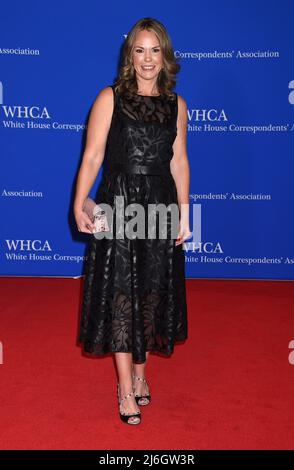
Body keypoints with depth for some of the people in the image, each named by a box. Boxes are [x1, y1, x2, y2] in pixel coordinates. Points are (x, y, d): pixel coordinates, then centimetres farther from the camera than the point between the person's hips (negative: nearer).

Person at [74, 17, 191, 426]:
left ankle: (140, 372, 30)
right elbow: (92, 156, -7)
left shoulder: (176, 104, 8)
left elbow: (179, 161, 8)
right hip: (118, 204, -3)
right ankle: (126, 385, 14)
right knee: (120, 293, 1)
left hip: (160, 206, 3)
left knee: (153, 293, 11)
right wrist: (79, 205, -17)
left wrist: (184, 211, 3)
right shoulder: (110, 98, -2)